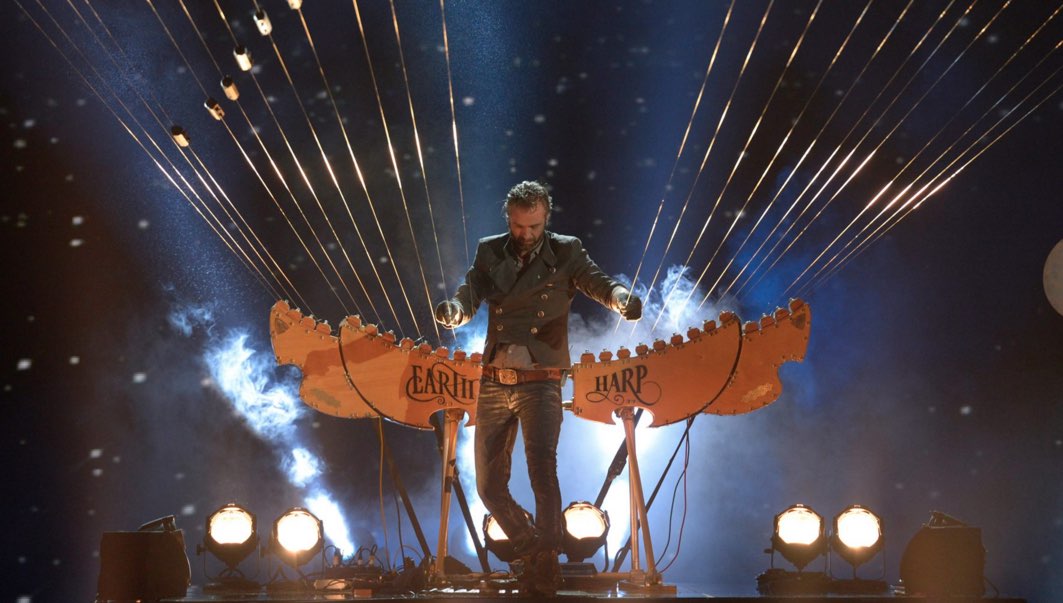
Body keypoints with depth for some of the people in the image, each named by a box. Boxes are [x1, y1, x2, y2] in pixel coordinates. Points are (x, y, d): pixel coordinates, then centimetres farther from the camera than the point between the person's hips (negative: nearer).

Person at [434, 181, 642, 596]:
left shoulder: (565, 253, 0)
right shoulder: (490, 253, 7)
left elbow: (598, 283, -13)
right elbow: (470, 295, -4)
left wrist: (622, 298, -37)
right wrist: (453, 309, -29)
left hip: (540, 383, -4)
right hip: (494, 384, 4)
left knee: (542, 471, -21)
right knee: (489, 486, 8)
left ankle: (545, 566, -15)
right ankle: (531, 550, 28)